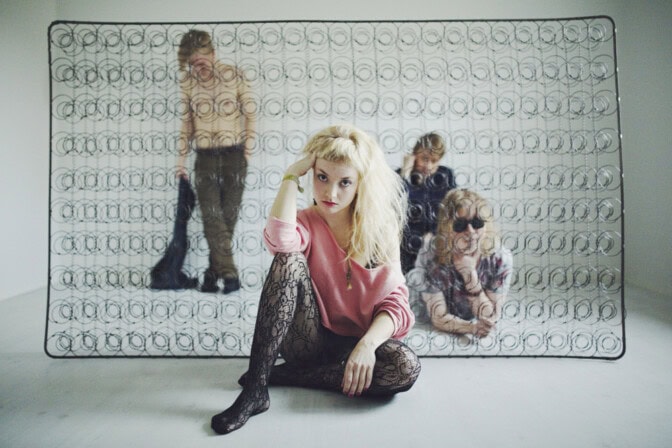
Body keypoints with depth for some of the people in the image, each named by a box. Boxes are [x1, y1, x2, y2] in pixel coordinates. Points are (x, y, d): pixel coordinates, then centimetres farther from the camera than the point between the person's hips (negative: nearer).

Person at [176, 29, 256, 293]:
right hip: (205, 158, 2)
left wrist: (247, 152, -1)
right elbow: (186, 122, 9)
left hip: (234, 155, -2)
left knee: (228, 216, 1)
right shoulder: (187, 82, 4)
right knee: (212, 217, -9)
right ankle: (230, 274, -5)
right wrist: (181, 162, 7)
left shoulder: (234, 76, -3)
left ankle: (212, 274, 14)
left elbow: (250, 115, 2)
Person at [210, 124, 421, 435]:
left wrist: (367, 344, -27)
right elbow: (279, 240, -32)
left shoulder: (379, 229, -2)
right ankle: (255, 388, -28)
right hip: (308, 338, -1)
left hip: (354, 342, 2)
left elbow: (396, 301, -9)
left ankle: (281, 375, -17)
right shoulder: (306, 223, -5)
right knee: (290, 260, -27)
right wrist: (292, 175, -21)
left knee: (406, 368, -31)